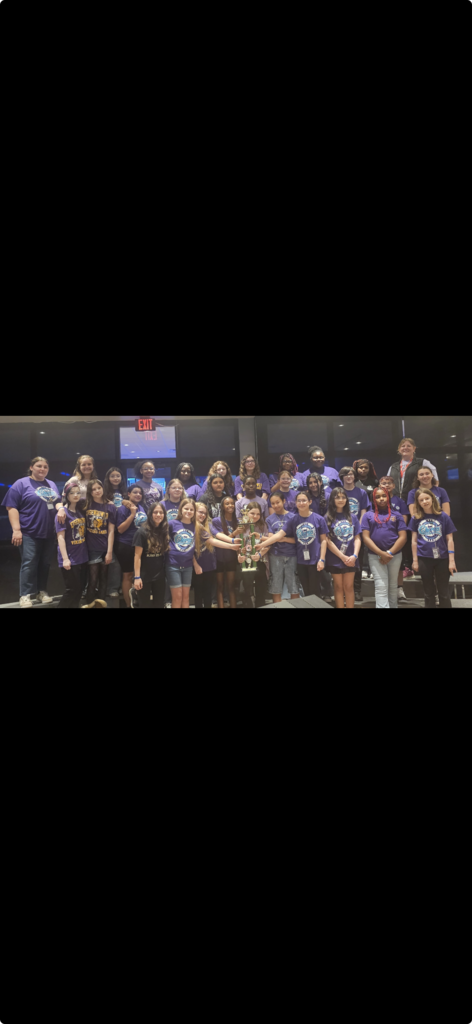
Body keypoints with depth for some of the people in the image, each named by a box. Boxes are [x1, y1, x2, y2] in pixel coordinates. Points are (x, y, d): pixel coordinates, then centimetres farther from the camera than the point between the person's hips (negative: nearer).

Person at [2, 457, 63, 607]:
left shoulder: (51, 485, 15)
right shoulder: (21, 484, -4)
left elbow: (57, 502, 22)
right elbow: (11, 507, -9)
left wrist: (61, 509, -4)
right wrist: (16, 530, -17)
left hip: (49, 533, 6)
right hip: (29, 533, -5)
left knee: (45, 564, 10)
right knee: (29, 563, -7)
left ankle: (42, 591, 21)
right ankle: (26, 595, -2)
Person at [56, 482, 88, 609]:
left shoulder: (81, 510, 8)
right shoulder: (63, 513, -11)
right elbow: (60, 537, -14)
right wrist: (65, 558, -21)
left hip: (81, 556, 6)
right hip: (69, 558, -6)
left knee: (79, 589, 11)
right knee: (72, 589, -3)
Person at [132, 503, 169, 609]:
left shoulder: (165, 531, 3)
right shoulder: (142, 531, -12)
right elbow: (137, 555, -13)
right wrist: (137, 577, -16)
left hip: (160, 576, 5)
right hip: (144, 576, -5)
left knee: (160, 604, 13)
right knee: (145, 605, 6)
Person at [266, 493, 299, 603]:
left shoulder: (292, 517, 0)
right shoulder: (269, 519, 6)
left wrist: (283, 538, -19)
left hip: (291, 555, -2)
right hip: (275, 556, 2)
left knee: (294, 587, 4)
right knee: (276, 588, 6)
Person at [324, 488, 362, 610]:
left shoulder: (352, 517, 5)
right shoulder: (328, 518, -4)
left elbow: (357, 538, 2)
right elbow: (328, 541, -9)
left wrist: (354, 555, -12)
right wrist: (343, 557, -13)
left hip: (350, 559, 2)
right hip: (335, 559, -2)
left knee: (349, 587, 7)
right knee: (338, 587, 6)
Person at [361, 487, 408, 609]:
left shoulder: (396, 515, 7)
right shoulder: (368, 515, 5)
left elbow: (403, 537, -1)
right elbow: (366, 537, -3)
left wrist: (389, 553, -12)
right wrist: (381, 553, -14)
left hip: (395, 555, 1)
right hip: (375, 556, -1)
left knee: (392, 586, 13)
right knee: (381, 587, -7)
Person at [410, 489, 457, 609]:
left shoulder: (444, 517, -3)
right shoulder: (416, 518, 0)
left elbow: (450, 540, -1)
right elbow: (414, 541, 5)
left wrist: (451, 561, -5)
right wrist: (415, 560, 3)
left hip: (442, 559, -1)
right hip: (424, 559, 1)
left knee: (444, 593, 6)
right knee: (429, 592, 12)